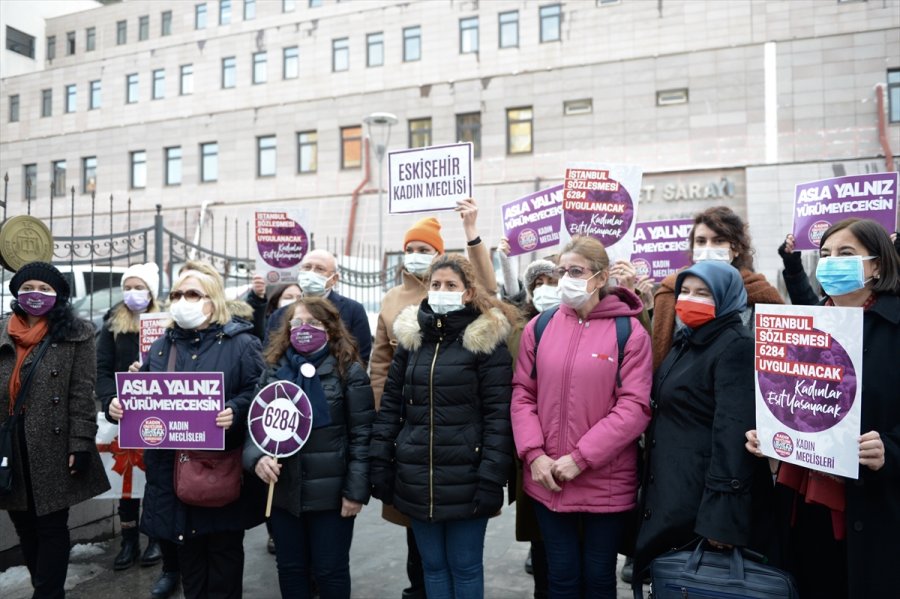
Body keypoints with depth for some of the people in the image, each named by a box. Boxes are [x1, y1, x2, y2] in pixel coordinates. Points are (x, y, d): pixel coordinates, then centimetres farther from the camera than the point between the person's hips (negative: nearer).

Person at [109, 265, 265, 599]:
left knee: (224, 547, 10)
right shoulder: (161, 346, 12)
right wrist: (119, 405, -2)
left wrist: (236, 411, -29)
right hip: (173, 467, 5)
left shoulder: (240, 343, -5)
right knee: (187, 547, 18)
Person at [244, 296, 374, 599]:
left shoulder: (349, 371, -8)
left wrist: (356, 490, -14)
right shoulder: (274, 369, 6)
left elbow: (362, 435, -10)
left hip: (331, 491, -4)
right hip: (283, 489, 4)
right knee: (290, 569, 18)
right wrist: (256, 456, -15)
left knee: (331, 572, 11)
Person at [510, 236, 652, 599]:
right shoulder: (540, 327, 3)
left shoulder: (629, 331, -6)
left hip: (606, 481, -2)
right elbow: (522, 394, 4)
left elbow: (634, 407, -12)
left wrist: (580, 458, -15)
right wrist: (533, 454, -8)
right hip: (547, 480, 3)